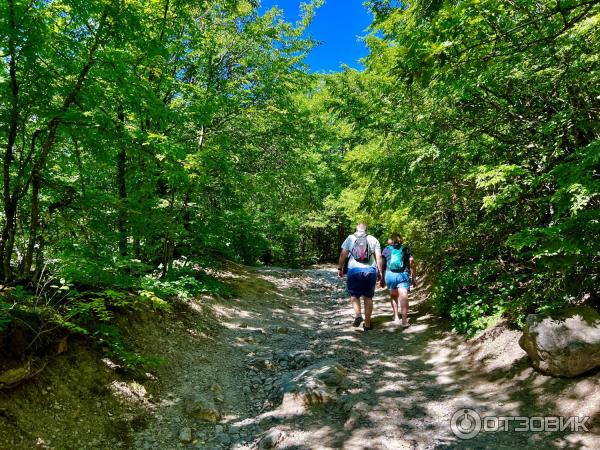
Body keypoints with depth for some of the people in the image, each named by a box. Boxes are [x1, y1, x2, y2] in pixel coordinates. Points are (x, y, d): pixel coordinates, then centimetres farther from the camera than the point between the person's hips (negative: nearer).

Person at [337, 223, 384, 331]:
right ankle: (367, 324, 17)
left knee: (354, 295, 14)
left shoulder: (350, 238, 8)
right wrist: (380, 273, 8)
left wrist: (340, 268, 9)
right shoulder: (373, 239, 9)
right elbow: (379, 257, 3)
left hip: (354, 270, -1)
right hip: (370, 270, 1)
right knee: (368, 297, 11)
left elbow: (343, 254, 2)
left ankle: (358, 315, -9)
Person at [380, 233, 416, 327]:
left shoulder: (386, 249, 12)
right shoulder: (406, 249, 12)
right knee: (403, 297, -8)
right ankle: (404, 320, -17)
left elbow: (382, 265, 7)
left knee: (393, 295, 21)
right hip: (403, 275, -1)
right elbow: (412, 264, 5)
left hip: (390, 274, 1)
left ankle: (396, 316, 24)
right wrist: (414, 278, 9)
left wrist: (382, 279, 12)